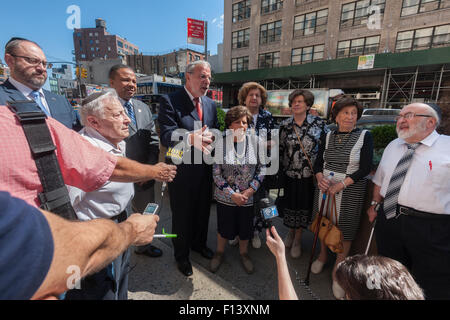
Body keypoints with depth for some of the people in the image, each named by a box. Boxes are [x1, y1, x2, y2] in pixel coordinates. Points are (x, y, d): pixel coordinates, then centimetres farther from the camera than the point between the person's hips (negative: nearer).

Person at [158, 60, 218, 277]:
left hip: (205, 170, 6)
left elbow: (216, 131, 9)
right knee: (182, 215, 12)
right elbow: (166, 136, -24)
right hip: (182, 171, -5)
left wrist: (210, 137, -16)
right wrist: (191, 138, -43)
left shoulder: (210, 104, 8)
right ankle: (181, 255, 37)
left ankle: (199, 243, 49)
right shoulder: (169, 101, -12)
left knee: (203, 211, 22)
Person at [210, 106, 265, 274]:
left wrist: (250, 191, -11)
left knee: (246, 228, 17)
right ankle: (219, 252, 43)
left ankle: (244, 253, 45)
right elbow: (216, 174, -9)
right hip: (225, 197, -1)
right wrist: (233, 194, -14)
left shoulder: (254, 144, -4)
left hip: (248, 197, 2)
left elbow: (261, 170, 0)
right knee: (224, 227, 15)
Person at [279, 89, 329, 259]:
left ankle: (298, 238, 33)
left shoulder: (319, 123, -5)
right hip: (289, 174, 2)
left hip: (309, 175, -1)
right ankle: (291, 231, 42)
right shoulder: (285, 125, 0)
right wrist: (280, 169, 5)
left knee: (304, 205, 11)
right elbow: (280, 149, 6)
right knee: (290, 204, 13)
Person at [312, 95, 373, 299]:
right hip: (325, 188, 3)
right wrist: (320, 178, -15)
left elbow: (365, 168, -9)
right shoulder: (328, 137, 5)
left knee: (345, 229, 6)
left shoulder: (365, 136, -4)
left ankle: (337, 271, 26)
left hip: (350, 191, -3)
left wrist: (341, 184, -19)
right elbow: (318, 162, 6)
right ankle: (323, 255, 41)